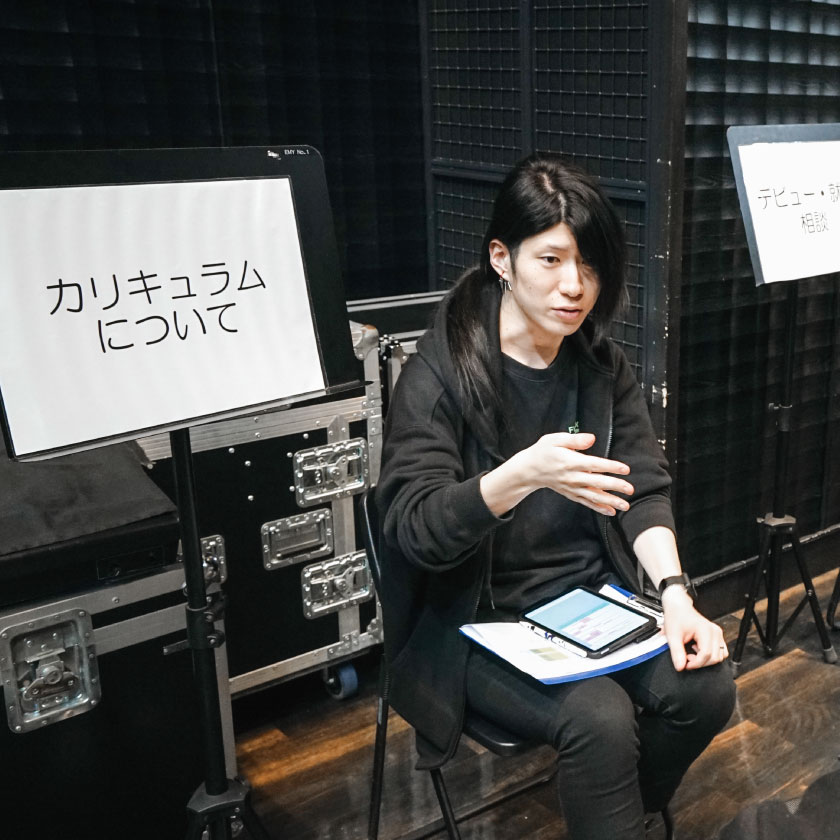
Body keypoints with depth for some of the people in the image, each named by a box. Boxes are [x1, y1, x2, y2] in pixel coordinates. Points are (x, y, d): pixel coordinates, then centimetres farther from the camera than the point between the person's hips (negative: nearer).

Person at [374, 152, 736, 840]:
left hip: (597, 597, 6)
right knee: (599, 717, -28)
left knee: (705, 687, -15)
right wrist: (522, 475, -38)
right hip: (481, 622, -5)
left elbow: (645, 492, 1)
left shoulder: (604, 368, 4)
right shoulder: (437, 376, -14)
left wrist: (676, 593, -16)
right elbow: (414, 530, -21)